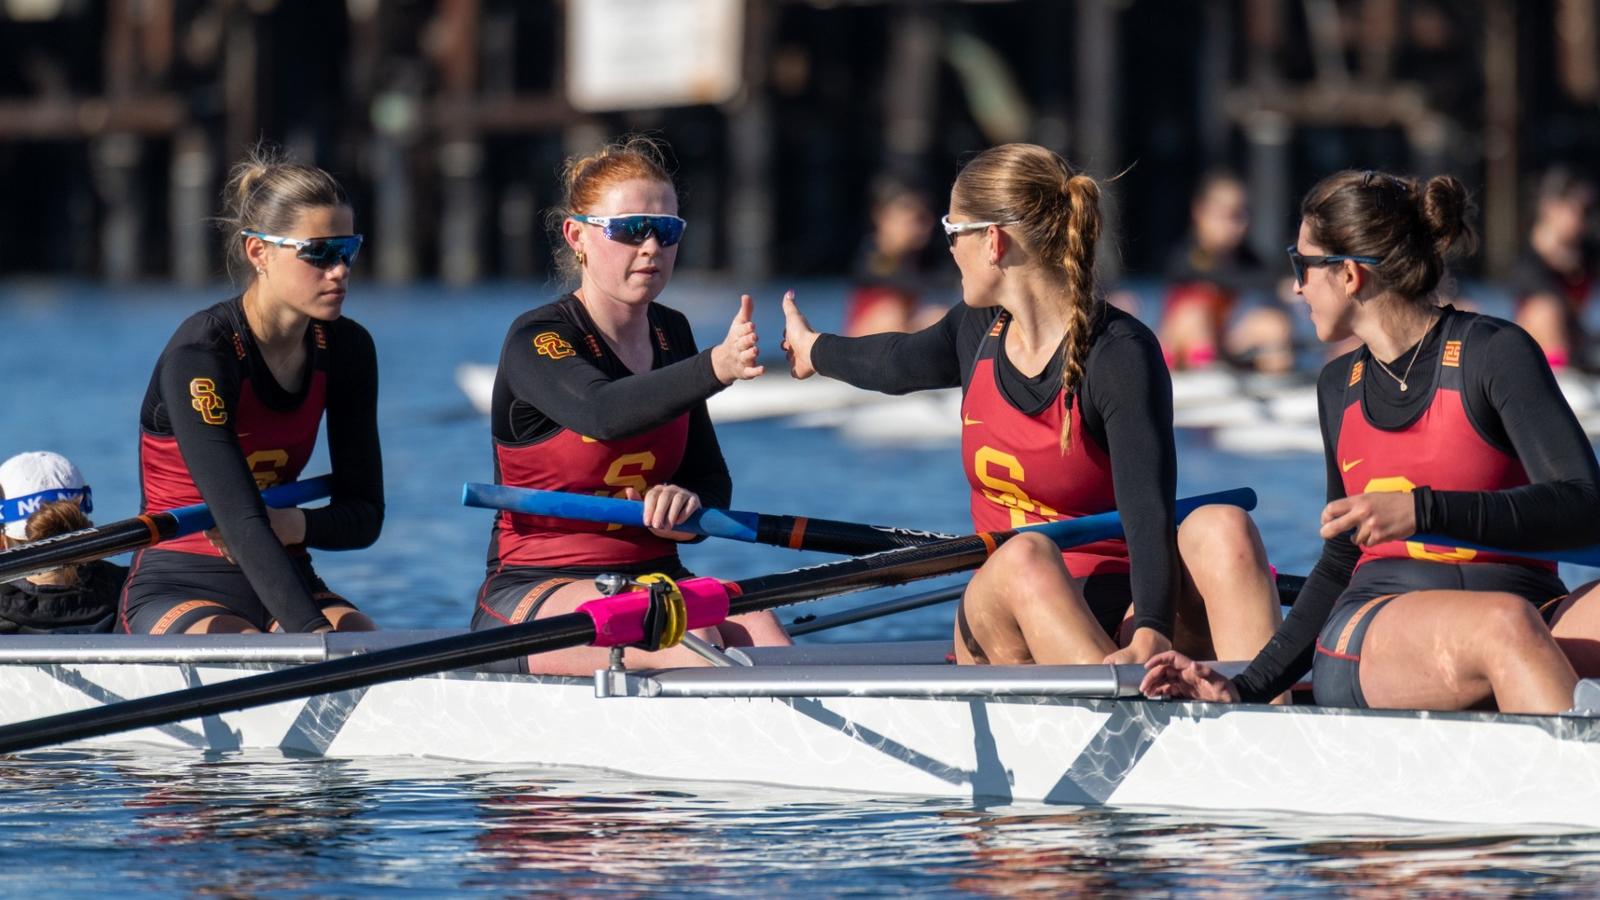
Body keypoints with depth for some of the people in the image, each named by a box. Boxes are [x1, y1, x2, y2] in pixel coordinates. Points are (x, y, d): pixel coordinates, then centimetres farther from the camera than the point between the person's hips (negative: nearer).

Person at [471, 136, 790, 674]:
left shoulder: (670, 335, 12)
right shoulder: (536, 341, -10)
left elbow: (712, 479, 13)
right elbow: (602, 413, -32)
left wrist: (686, 502, -13)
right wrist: (715, 368, -48)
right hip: (532, 591, -6)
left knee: (761, 635, -26)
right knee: (687, 639, -34)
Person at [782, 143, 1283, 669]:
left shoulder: (1121, 355, -12)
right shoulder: (977, 330, 8)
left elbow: (1148, 512, -25)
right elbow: (900, 364, 34)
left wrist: (1150, 634, -43)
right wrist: (816, 352, 56)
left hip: (1118, 623, -4)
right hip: (1000, 617, 4)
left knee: (1222, 528, -33)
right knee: (1024, 557, -33)